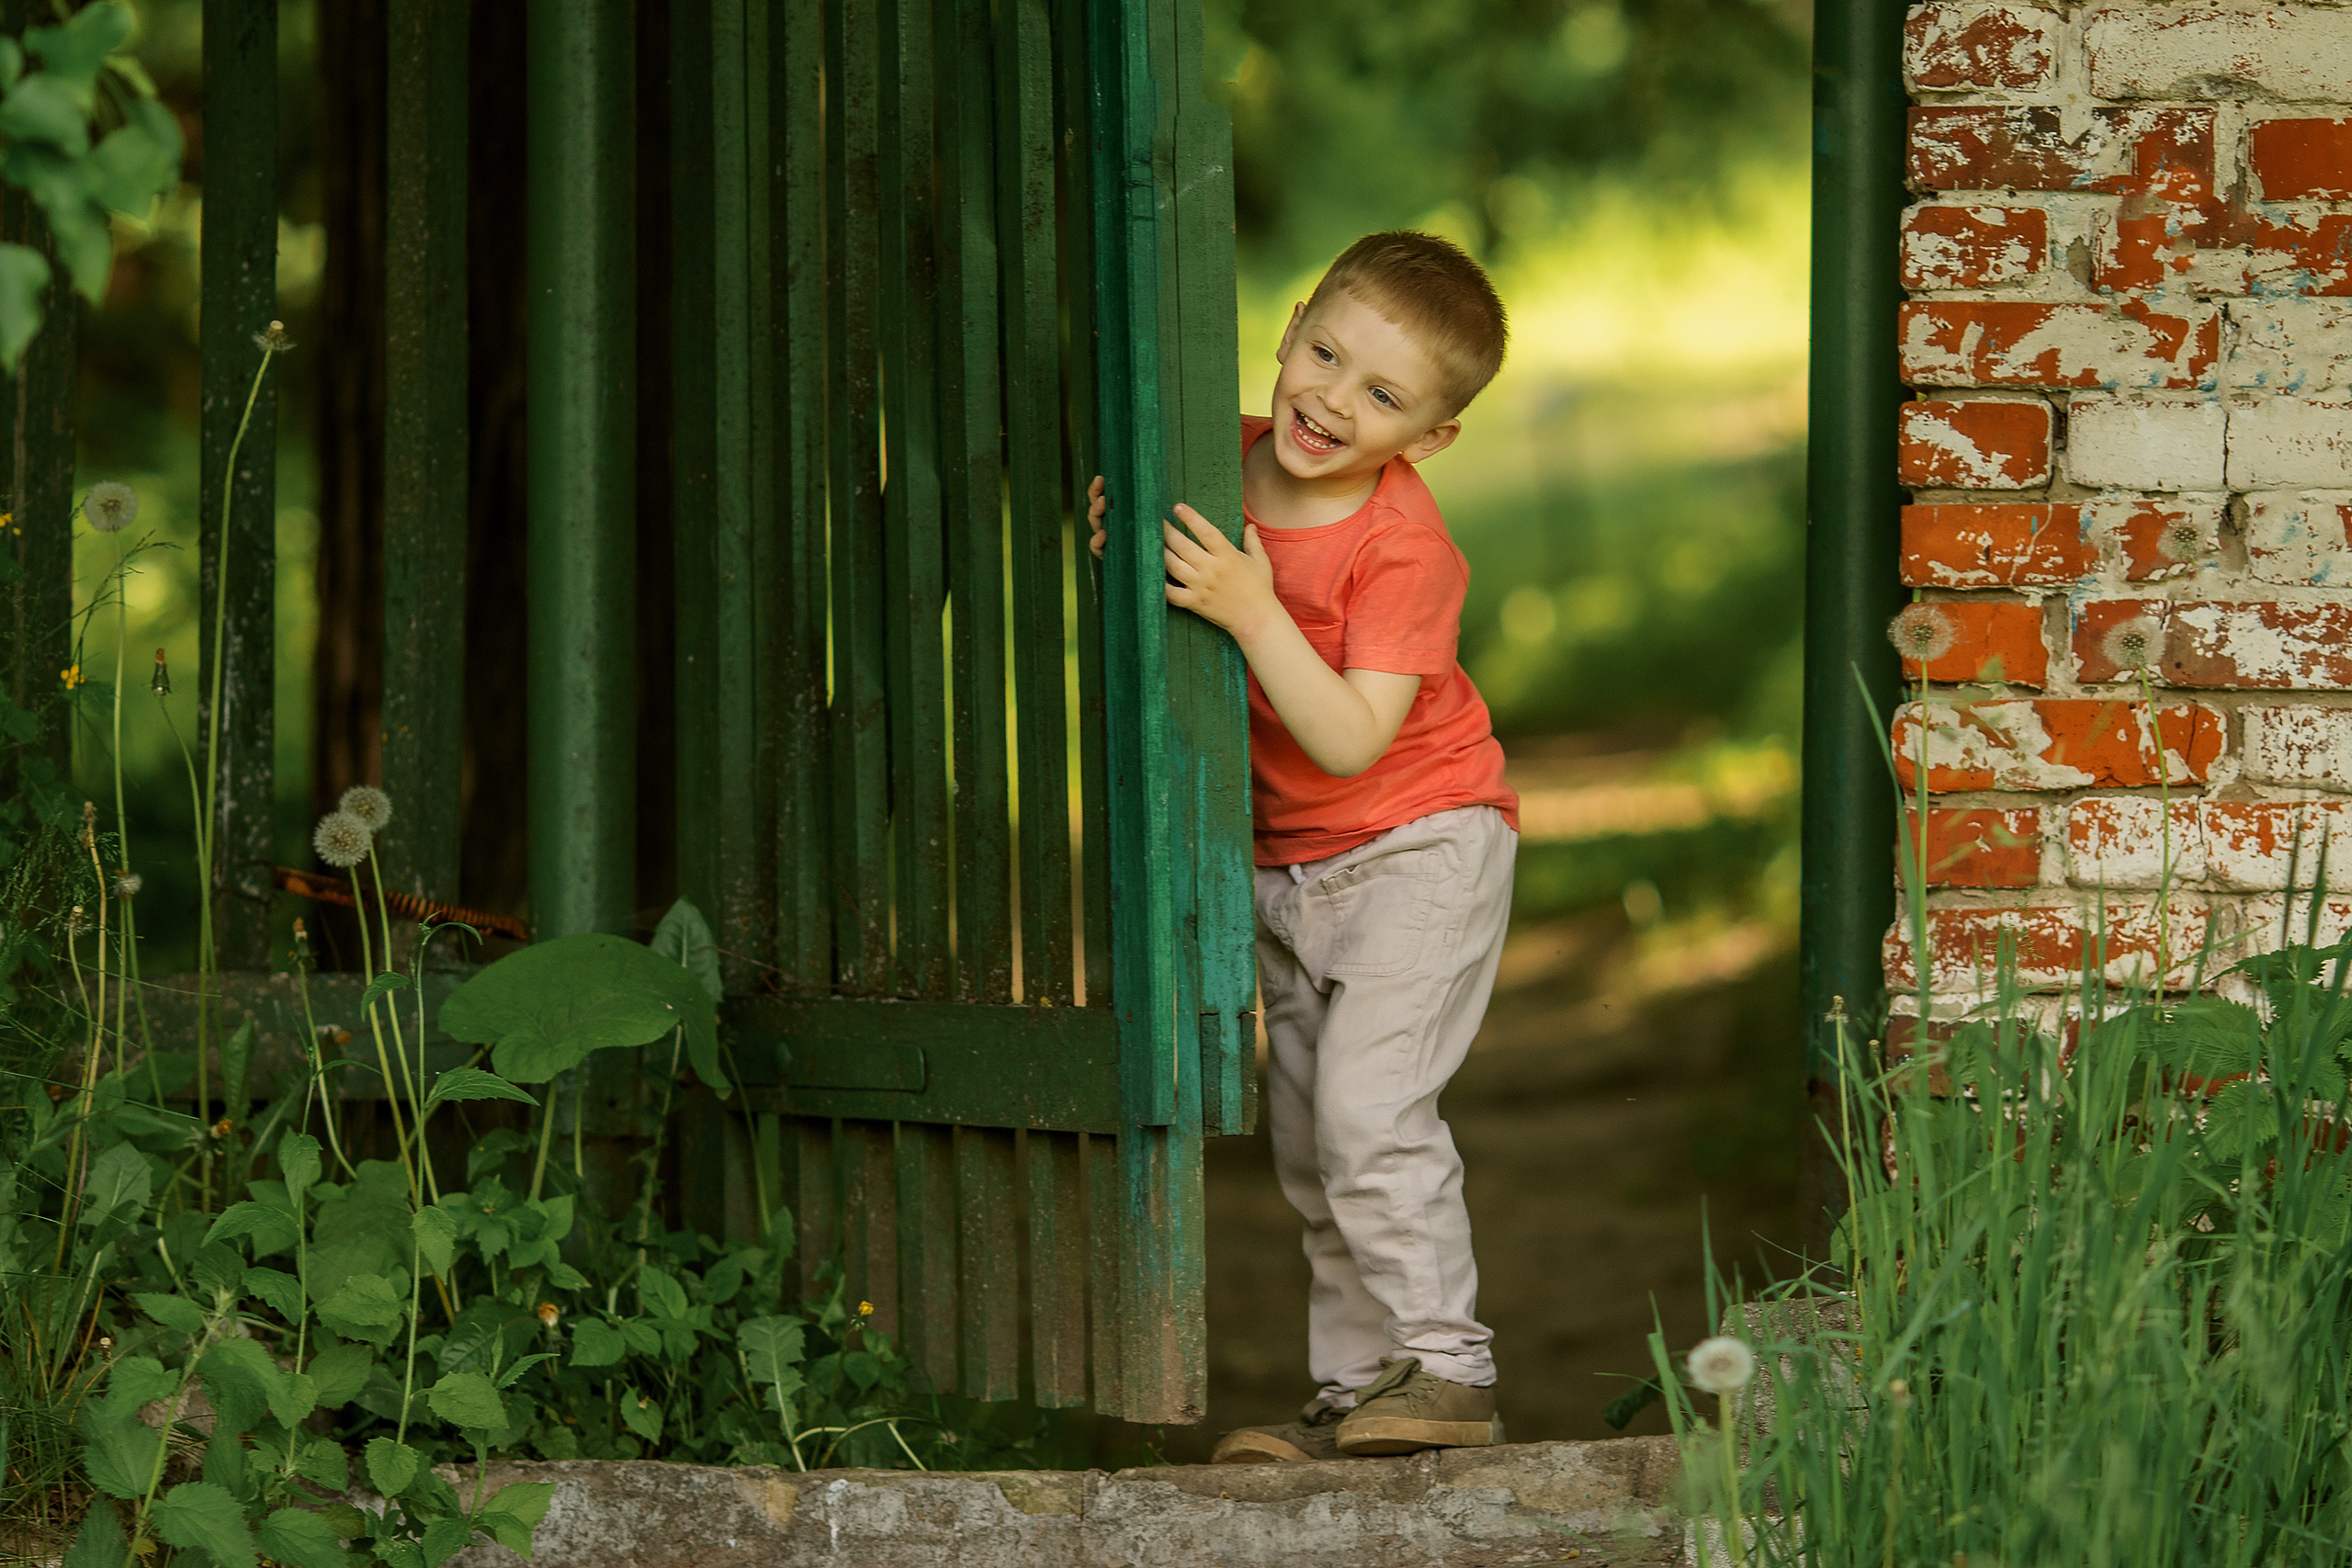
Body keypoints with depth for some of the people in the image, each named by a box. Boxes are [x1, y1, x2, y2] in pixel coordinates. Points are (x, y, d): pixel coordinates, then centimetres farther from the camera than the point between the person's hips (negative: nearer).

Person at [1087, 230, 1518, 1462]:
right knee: (1307, 1147, 9)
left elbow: (1351, 741, -29)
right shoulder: (1230, 463, -4)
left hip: (1418, 850, -7)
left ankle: (1445, 1368, -12)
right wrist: (1123, 526, -7)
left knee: (1367, 1102, -20)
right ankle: (1356, 1387, 17)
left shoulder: (1404, 549, -23)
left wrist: (1253, 613, -34)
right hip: (1286, 870, 8)